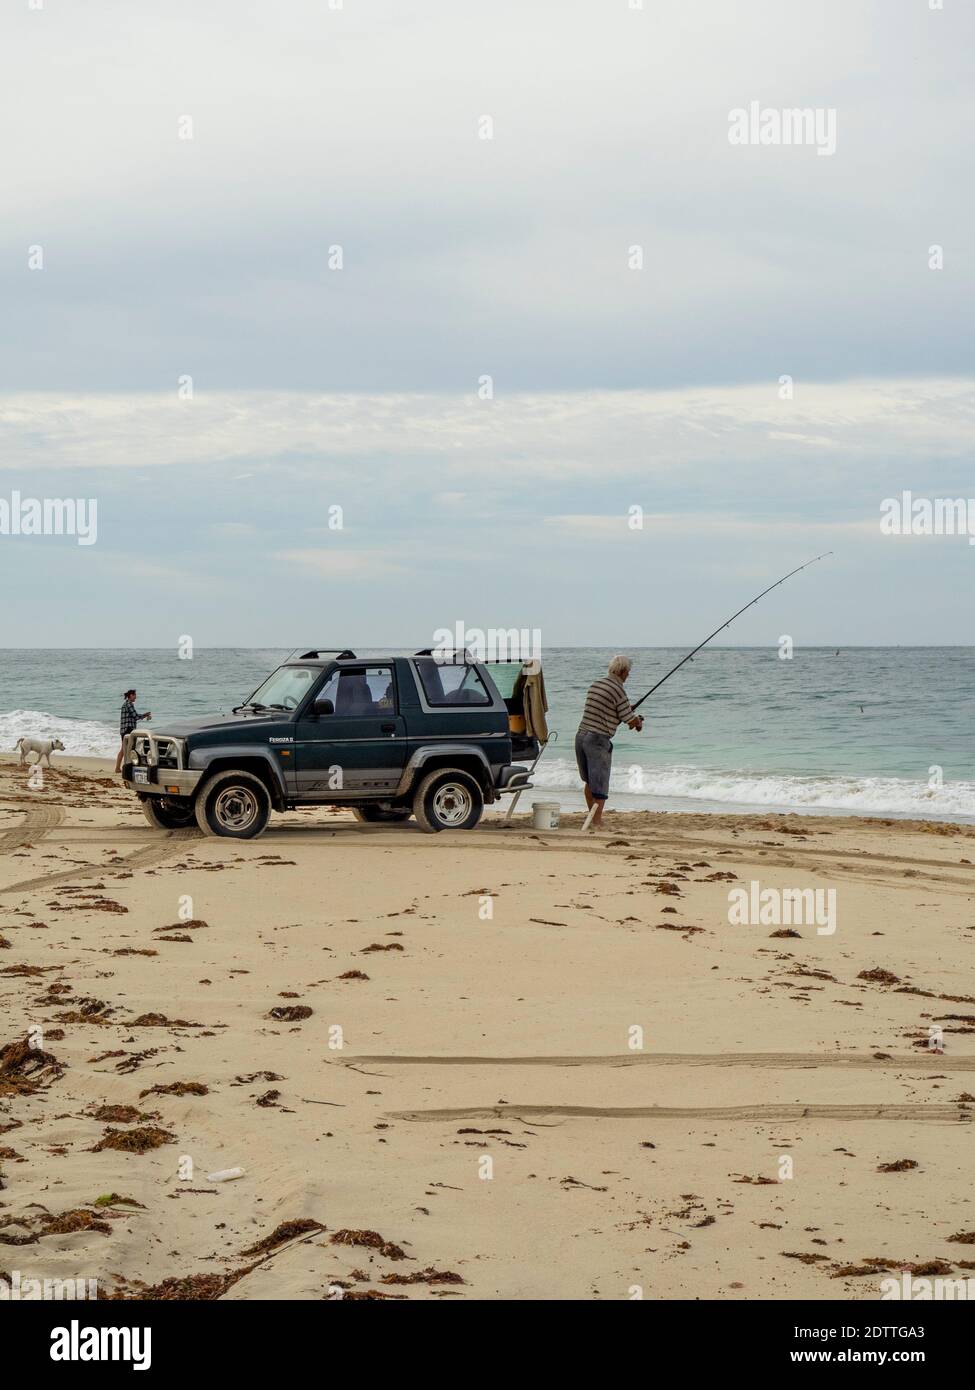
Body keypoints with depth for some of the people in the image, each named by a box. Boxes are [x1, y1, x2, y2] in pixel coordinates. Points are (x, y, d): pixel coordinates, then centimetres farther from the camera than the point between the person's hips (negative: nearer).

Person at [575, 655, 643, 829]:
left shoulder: (596, 684, 12)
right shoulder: (618, 691, -12)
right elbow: (631, 721, -7)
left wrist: (628, 710, 28)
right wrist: (638, 722, 16)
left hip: (581, 735, 8)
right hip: (599, 740, -8)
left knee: (589, 781, 19)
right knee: (600, 784, -1)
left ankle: (593, 817, 29)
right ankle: (596, 823, -1)